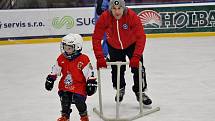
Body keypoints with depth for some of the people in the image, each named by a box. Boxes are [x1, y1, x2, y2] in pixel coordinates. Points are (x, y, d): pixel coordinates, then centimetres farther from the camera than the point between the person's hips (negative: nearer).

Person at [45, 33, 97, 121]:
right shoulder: (61, 58, 1)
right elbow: (55, 71, 13)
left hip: (79, 86, -5)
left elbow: (89, 73, -10)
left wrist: (91, 84, -12)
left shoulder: (83, 59, -14)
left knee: (79, 100, -17)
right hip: (65, 86, 5)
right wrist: (50, 79, 12)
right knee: (64, 100, -3)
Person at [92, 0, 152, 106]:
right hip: (114, 46, 1)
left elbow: (141, 37, -35)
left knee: (137, 66, -7)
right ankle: (120, 89, 36)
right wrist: (99, 57, -35)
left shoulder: (132, 16, -34)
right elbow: (96, 38, -27)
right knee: (116, 69, 6)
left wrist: (136, 56, -43)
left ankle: (140, 92, 14)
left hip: (132, 44, -1)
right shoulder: (104, 18, -30)